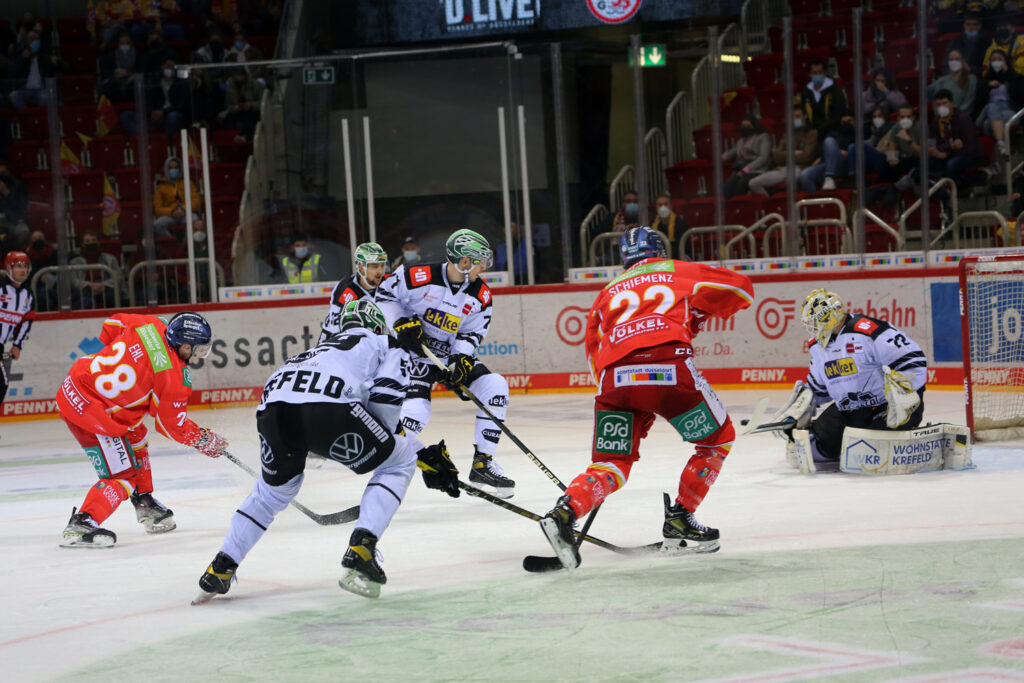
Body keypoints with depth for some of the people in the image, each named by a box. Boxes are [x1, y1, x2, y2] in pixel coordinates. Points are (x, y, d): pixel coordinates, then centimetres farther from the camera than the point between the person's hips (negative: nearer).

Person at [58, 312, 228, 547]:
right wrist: (206, 441, 8)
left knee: (136, 439, 27)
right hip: (89, 411, -10)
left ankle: (144, 503, 38)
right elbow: (173, 425, -7)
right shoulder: (173, 375, -17)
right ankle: (80, 525, -12)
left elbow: (111, 325, 18)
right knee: (123, 475, -3)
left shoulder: (152, 325, 0)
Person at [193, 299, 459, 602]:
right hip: (325, 407, -6)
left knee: (275, 487, 34)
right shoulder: (385, 345, 27)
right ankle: (360, 551, 1)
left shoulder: (327, 346, 44)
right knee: (399, 461, 16)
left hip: (272, 405, 6)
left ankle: (220, 568, 30)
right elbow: (385, 402, 8)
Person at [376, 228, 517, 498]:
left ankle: (482, 464, 0)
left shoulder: (480, 295, -6)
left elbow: (473, 331, 0)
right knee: (415, 411, -25)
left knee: (495, 388, -11)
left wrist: (461, 359, -17)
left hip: (454, 354, 5)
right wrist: (402, 324, -21)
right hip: (414, 352, -5)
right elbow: (384, 295, -10)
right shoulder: (420, 277, -21)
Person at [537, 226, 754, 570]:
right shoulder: (679, 272, 26)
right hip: (668, 364, -3)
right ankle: (679, 519, 14)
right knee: (718, 438, 18)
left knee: (610, 464, 10)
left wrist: (636, 409, 29)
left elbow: (593, 351, 26)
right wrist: (699, 316, 37)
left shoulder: (608, 293, 33)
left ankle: (566, 511, -17)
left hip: (613, 374, 3)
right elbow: (740, 287, 22)